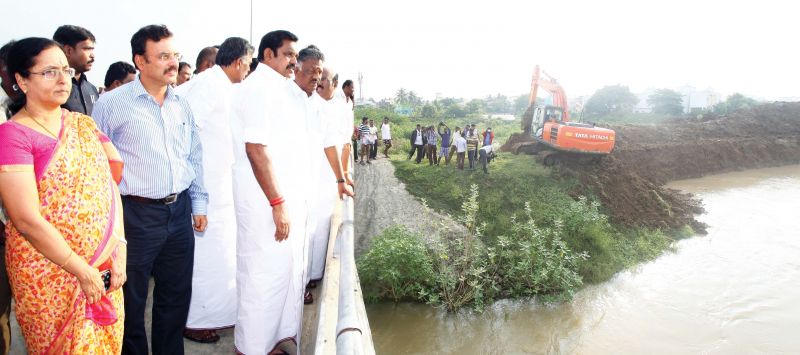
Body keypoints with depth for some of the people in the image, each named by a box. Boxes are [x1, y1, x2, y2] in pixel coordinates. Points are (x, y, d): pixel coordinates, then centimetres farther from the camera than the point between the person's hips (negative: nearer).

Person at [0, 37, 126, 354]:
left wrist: (119, 250, -6)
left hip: (105, 268, 5)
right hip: (51, 274, -5)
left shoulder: (83, 124, 7)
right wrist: (83, 270, -14)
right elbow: (27, 220, -18)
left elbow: (110, 187, 4)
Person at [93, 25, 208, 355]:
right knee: (132, 300, 10)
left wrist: (199, 204, 13)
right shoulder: (111, 104, -8)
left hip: (179, 212, 5)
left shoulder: (182, 105, 8)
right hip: (136, 215, -5)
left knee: (176, 296, 17)